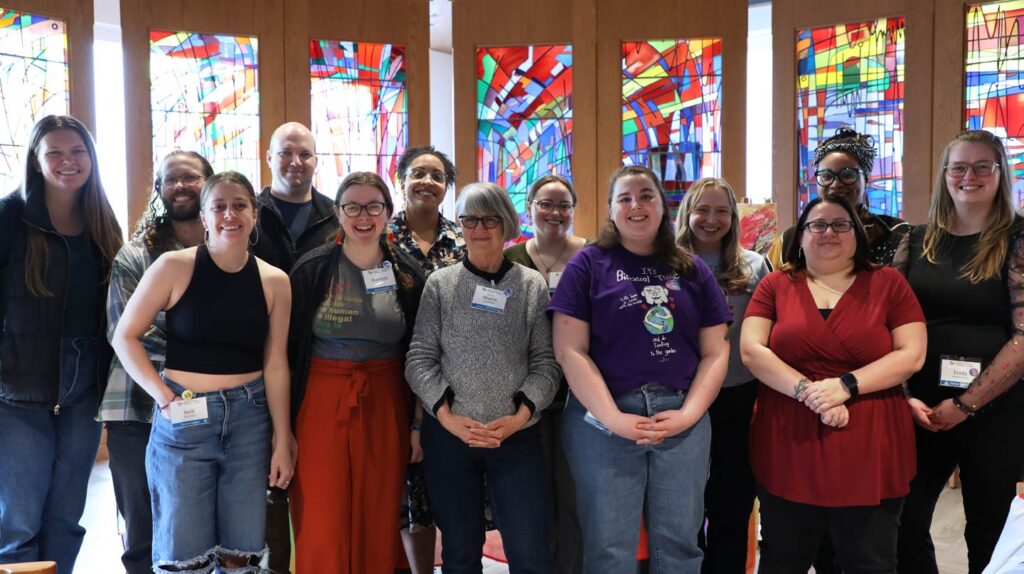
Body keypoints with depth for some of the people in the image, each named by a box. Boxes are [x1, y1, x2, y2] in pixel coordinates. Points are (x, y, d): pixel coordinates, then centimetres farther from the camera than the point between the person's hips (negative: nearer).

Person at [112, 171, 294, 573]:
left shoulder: (274, 281, 2)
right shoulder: (174, 267, -5)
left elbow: (275, 364, 3)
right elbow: (125, 336, -1)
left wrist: (282, 440, 3)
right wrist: (163, 396, -11)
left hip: (249, 418, 2)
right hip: (183, 419, -2)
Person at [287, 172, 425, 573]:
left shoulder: (408, 274, 3)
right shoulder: (312, 269, -2)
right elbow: (288, 346, 0)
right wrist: (285, 420, -3)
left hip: (385, 405, 2)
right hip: (321, 402, -1)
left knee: (378, 522, 8)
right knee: (321, 525, 0)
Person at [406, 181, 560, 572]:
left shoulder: (532, 286, 4)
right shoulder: (439, 283, 4)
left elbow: (545, 362, 1)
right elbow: (419, 359, 0)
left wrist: (520, 416, -13)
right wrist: (447, 416, -12)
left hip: (518, 436, 0)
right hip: (448, 435, 0)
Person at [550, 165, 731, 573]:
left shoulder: (693, 271, 11)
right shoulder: (589, 264, 2)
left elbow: (715, 352, 8)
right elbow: (570, 350, -6)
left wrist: (688, 414, -7)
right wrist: (614, 418, -14)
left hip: (682, 422, 3)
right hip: (604, 422, -3)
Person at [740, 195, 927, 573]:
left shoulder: (889, 284, 4)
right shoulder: (775, 285, 5)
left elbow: (911, 355, -4)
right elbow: (751, 350, -4)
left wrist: (846, 386, -16)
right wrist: (806, 391, -17)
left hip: (869, 452, 0)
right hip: (789, 449, 1)